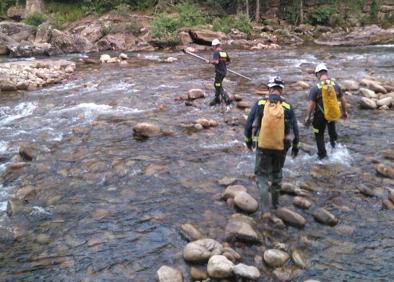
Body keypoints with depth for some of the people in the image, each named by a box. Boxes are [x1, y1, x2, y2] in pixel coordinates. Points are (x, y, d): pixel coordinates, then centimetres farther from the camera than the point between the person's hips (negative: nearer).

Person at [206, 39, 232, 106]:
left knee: (219, 87, 0)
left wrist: (209, 62, -14)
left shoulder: (216, 53, -14)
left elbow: (216, 61, -29)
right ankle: (216, 100, 30)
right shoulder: (224, 52, 8)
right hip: (224, 71, 8)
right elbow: (228, 61, 16)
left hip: (219, 72, -8)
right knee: (217, 85, 21)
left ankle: (227, 99, -7)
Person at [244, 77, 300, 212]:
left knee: (261, 174, 10)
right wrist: (295, 147, 14)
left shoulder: (259, 104, -6)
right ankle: (275, 202, 35)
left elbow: (248, 124, -2)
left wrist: (248, 140, 13)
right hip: (281, 147, 2)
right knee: (276, 173, 23)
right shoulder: (287, 107, -5)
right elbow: (295, 129, 0)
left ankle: (265, 205, -8)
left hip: (262, 146, -1)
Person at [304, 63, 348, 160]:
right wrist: (344, 112, 17)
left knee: (319, 135, 15)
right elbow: (343, 100, 3)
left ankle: (322, 155, 21)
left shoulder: (315, 88, -18)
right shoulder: (336, 85, -6)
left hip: (320, 116, -4)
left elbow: (311, 105, -17)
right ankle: (333, 139, 41)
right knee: (331, 123, 39)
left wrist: (307, 117, -6)